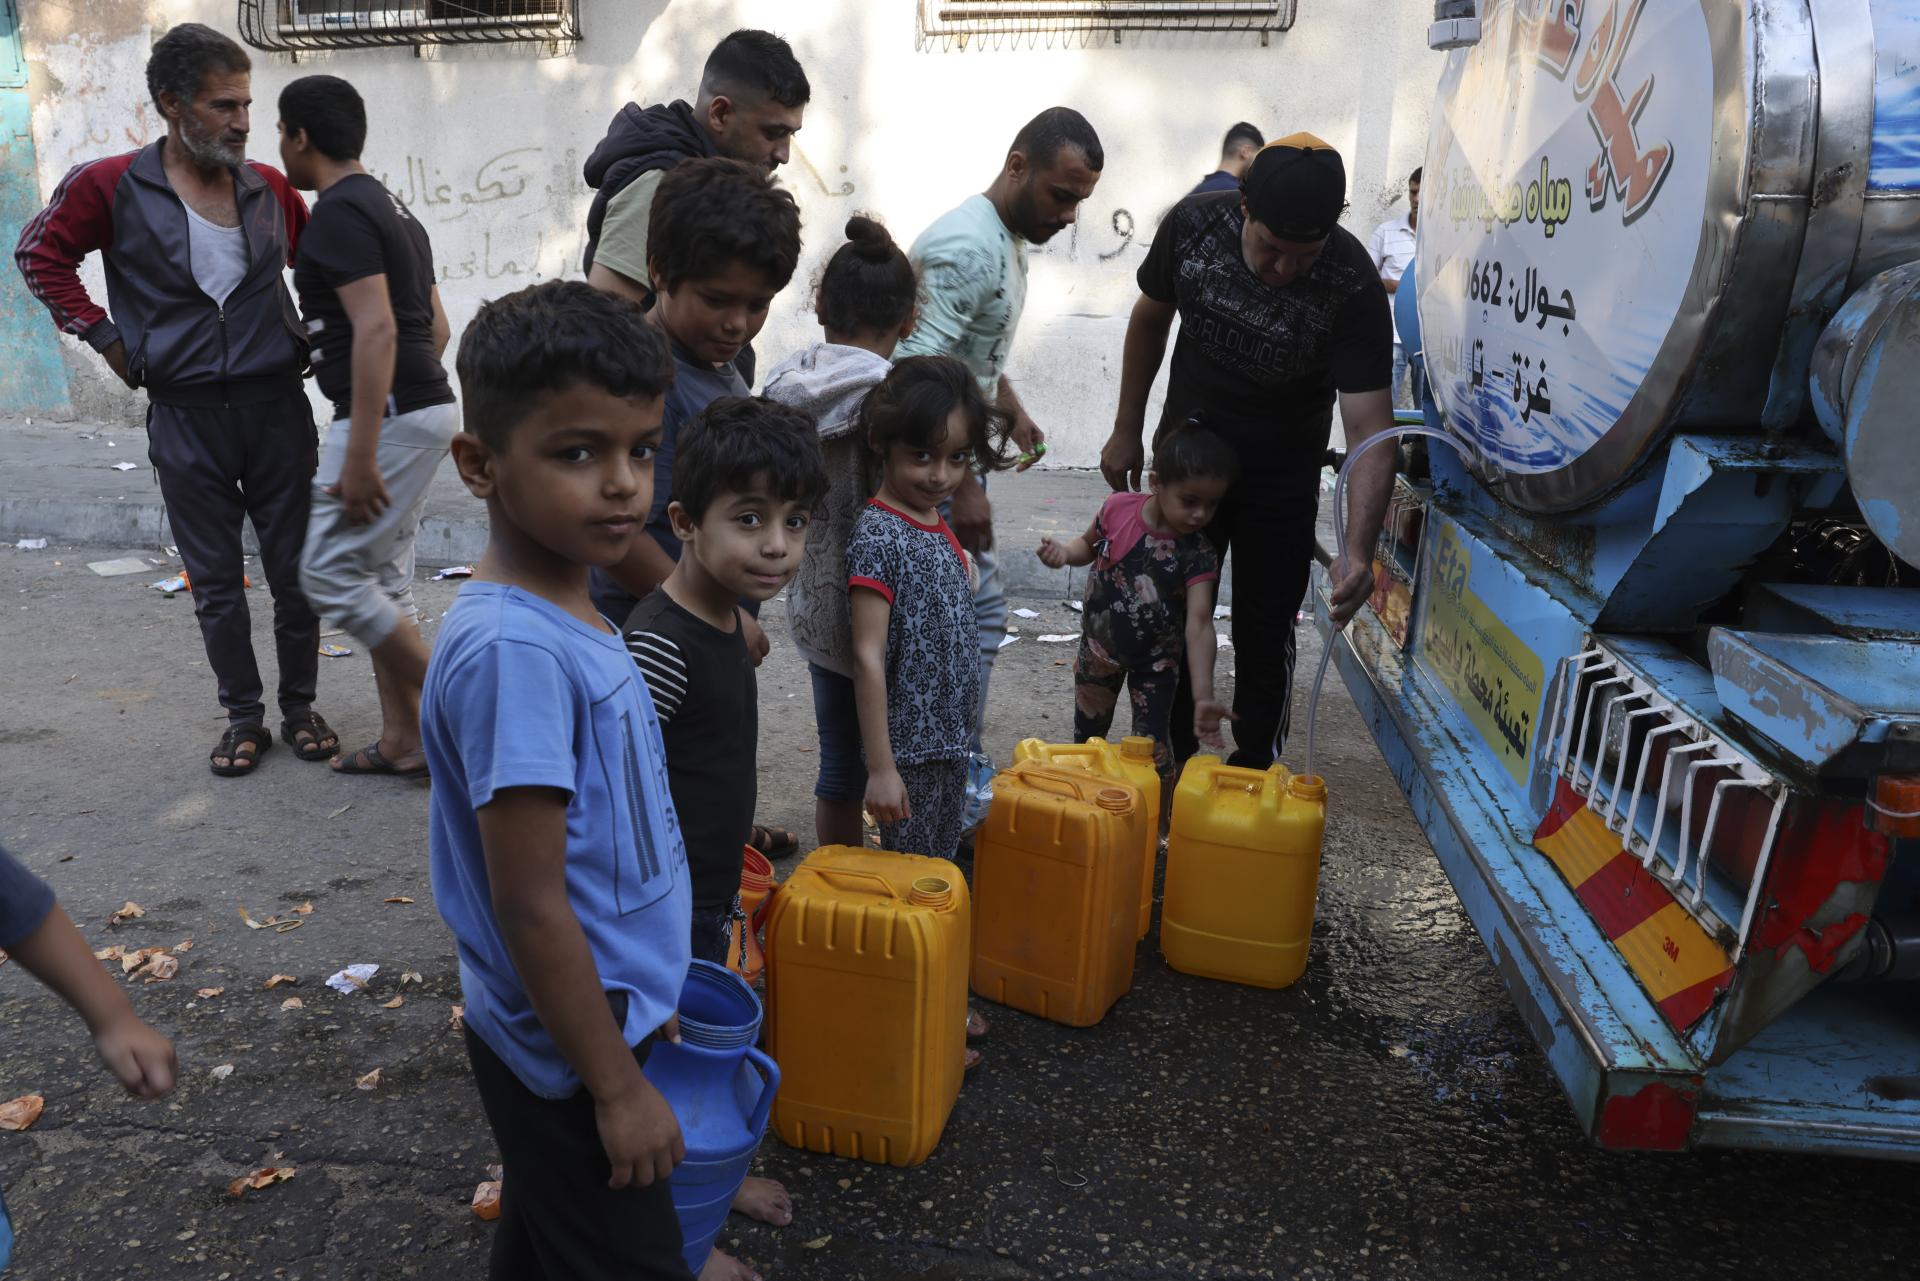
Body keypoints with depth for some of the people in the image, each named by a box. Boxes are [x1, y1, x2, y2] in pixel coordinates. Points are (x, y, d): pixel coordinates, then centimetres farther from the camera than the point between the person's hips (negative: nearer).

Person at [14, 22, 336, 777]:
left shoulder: (269, 189, 4)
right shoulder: (111, 188, -3)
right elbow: (41, 254, 9)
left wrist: (313, 336, 7)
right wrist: (102, 334, 2)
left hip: (276, 405, 1)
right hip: (185, 417, -1)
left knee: (294, 568, 6)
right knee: (215, 581, 7)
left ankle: (300, 707, 21)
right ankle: (243, 718, 21)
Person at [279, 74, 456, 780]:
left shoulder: (339, 212, -12)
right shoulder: (391, 207, 18)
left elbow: (376, 330, -22)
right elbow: (435, 324, 20)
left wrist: (359, 453, -24)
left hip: (389, 416, -10)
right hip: (425, 405, 10)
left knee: (331, 573, -3)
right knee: (383, 576, 12)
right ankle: (403, 741, 17)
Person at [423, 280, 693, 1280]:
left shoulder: (568, 616, 0)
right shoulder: (514, 651, -29)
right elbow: (529, 906, -26)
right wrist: (618, 1086, -17)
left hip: (594, 1013, 8)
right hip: (565, 1049, -8)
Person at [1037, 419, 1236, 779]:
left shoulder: (1199, 554, -23)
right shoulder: (1118, 509, -18)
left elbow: (1199, 624, -29)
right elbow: (1089, 546, 4)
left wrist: (1203, 695, -38)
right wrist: (1064, 550, -20)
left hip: (1155, 659, -2)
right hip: (1099, 645, 3)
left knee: (1152, 748, -1)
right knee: (1087, 735, 20)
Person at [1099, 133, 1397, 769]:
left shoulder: (1352, 284, -27)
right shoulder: (1194, 222, -19)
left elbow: (1370, 431, -30)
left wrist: (1358, 549, -43)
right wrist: (1127, 430, 5)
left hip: (1281, 476, -2)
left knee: (1265, 633, 5)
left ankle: (1253, 768, 26)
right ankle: (1170, 760, 31)